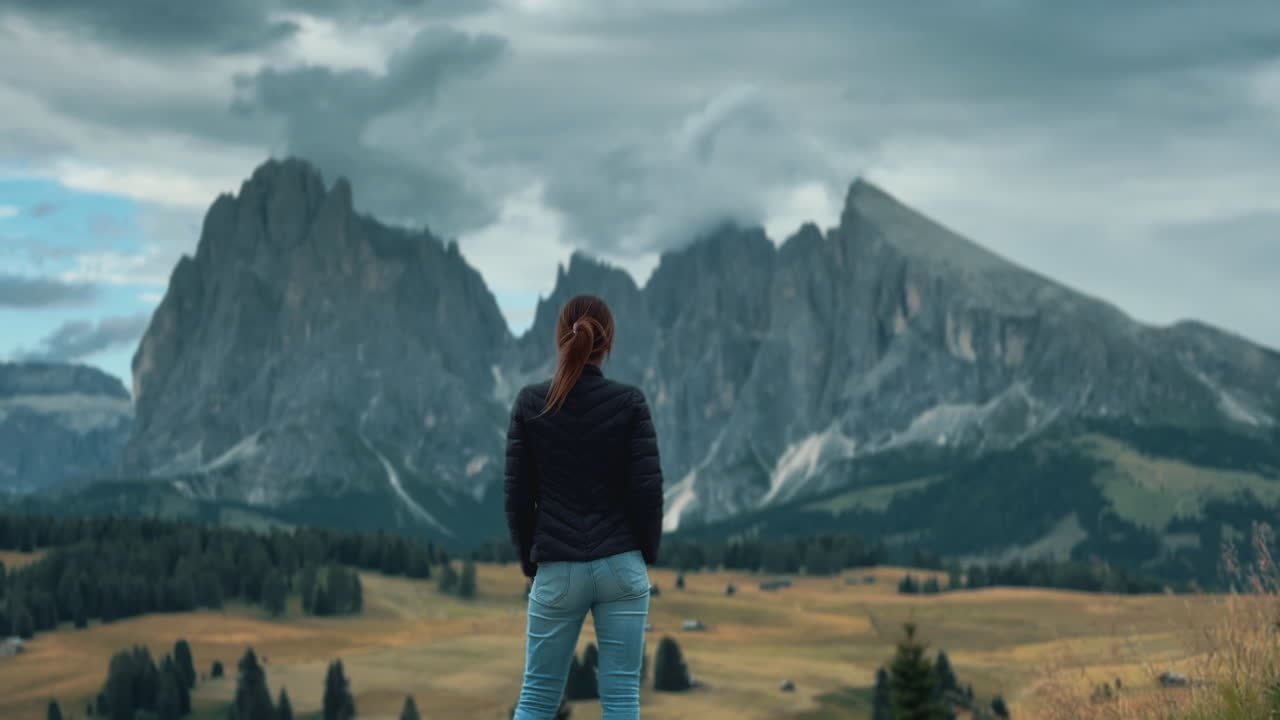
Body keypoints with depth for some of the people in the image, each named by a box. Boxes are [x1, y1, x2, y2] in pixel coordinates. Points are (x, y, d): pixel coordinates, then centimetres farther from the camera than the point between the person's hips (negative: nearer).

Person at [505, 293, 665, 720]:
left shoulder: (530, 403, -2)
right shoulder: (628, 402, -5)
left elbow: (517, 493, 0)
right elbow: (648, 487, -6)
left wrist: (528, 561, 12)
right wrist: (647, 553, 9)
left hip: (557, 570, 1)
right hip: (620, 566, -1)